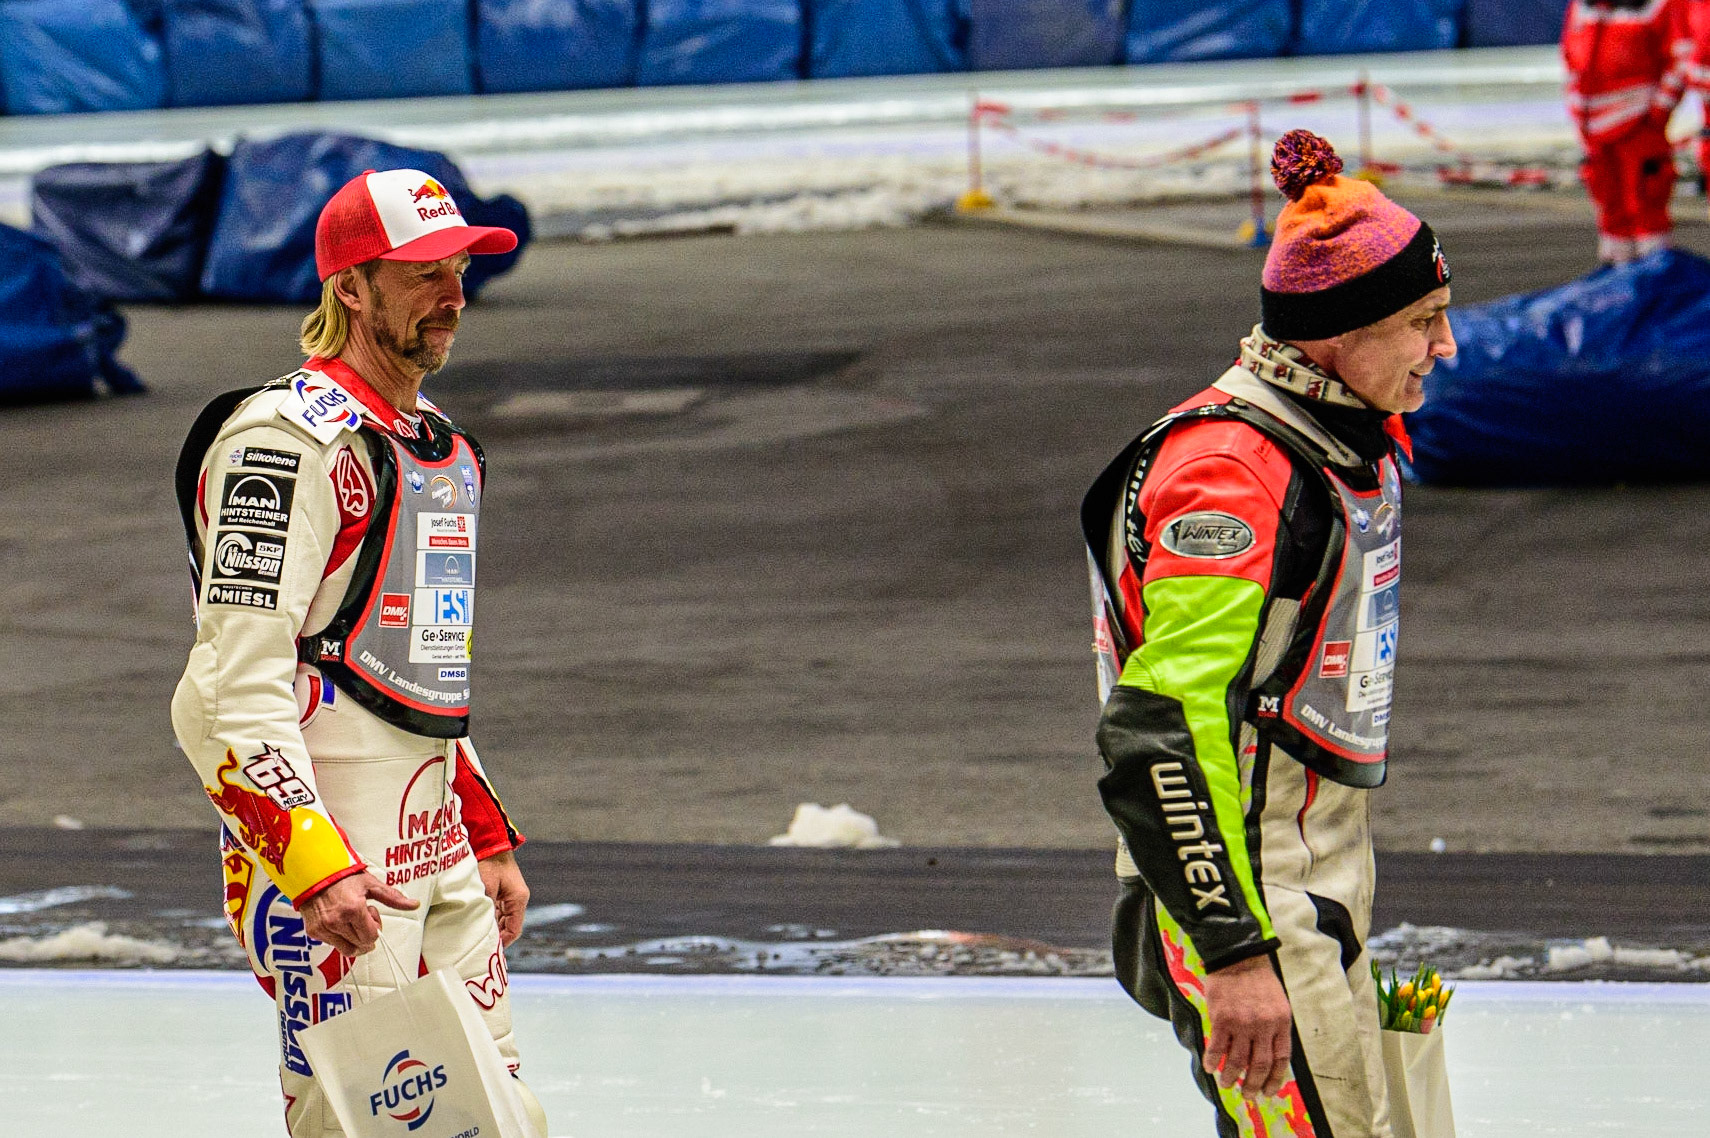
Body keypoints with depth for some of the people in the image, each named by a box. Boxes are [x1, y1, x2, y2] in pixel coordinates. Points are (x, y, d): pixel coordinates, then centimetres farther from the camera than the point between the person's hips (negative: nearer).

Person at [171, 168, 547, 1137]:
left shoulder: (443, 448, 18)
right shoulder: (291, 439, -13)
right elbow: (237, 686, -19)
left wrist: (488, 840, 24)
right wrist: (316, 866, -26)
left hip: (434, 842, 9)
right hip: (322, 842, -9)